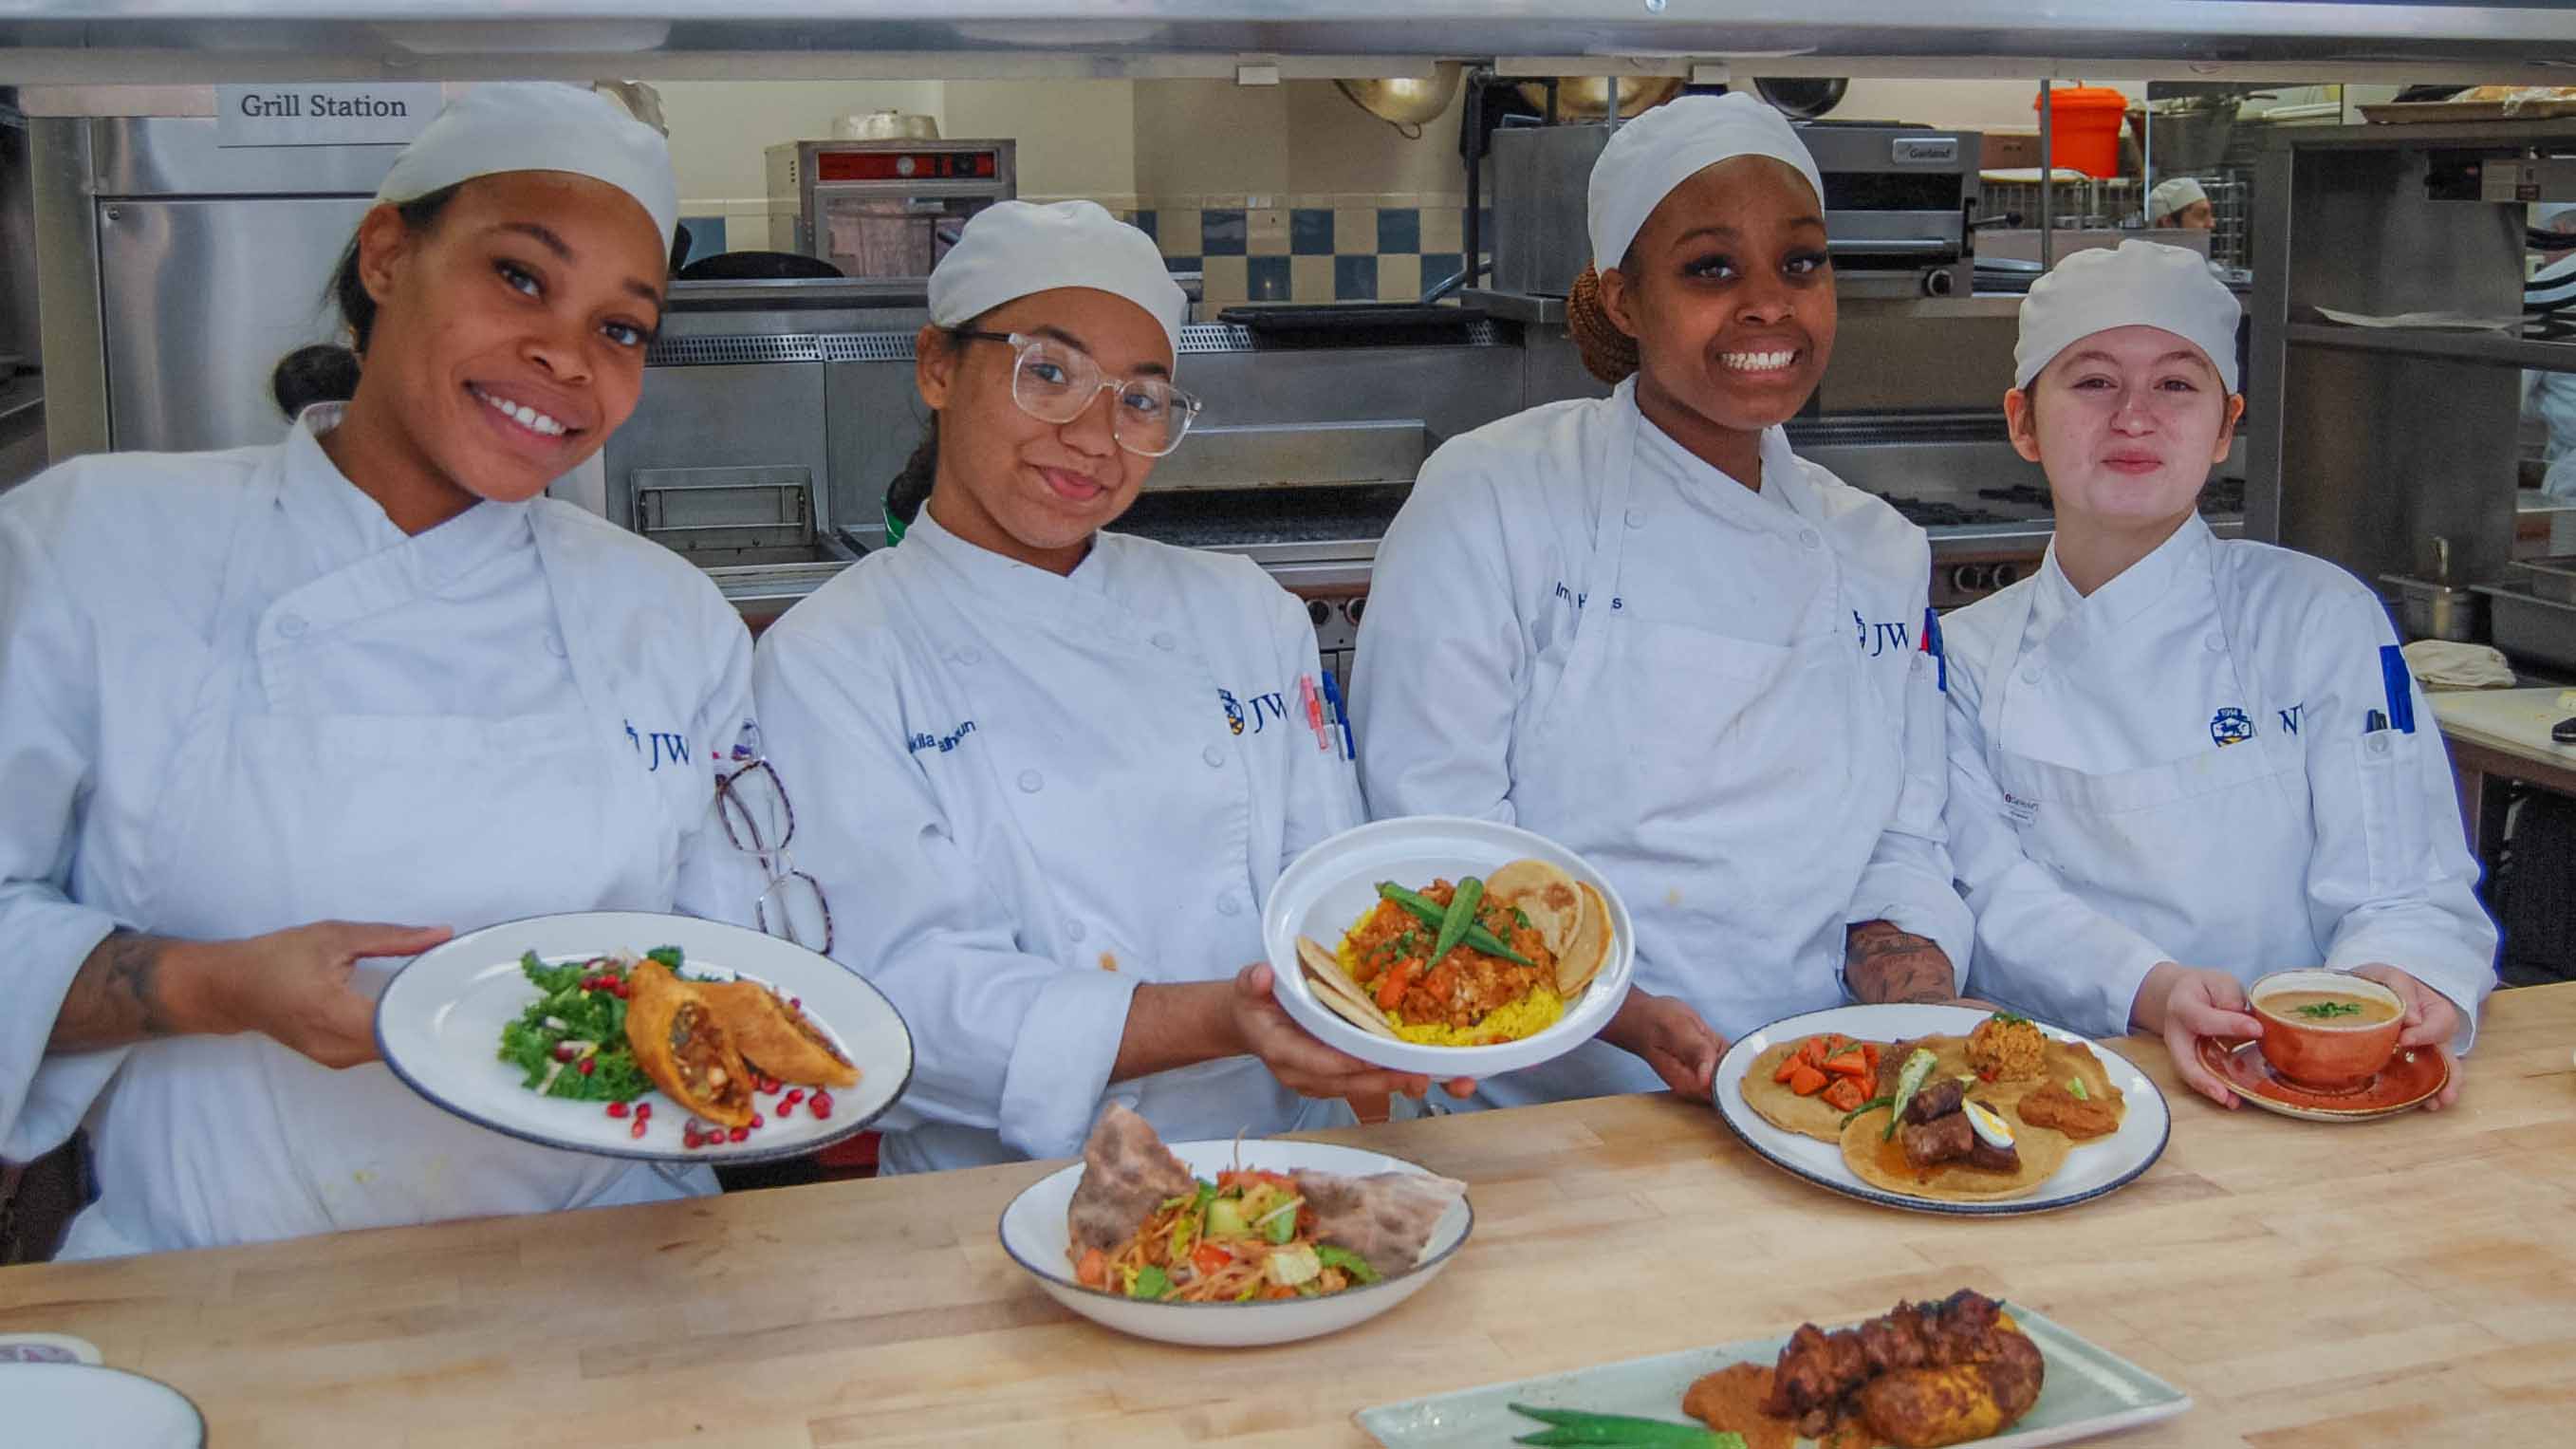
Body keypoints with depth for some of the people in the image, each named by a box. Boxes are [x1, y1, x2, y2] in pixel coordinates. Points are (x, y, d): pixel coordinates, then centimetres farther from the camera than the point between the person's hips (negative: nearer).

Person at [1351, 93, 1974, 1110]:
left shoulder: (1880, 552, 14)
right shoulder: (1488, 500, -3)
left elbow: (1900, 848, 16)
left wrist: (1911, 1021, -5)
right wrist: (1637, 1022, -21)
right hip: (1546, 1125, -3)